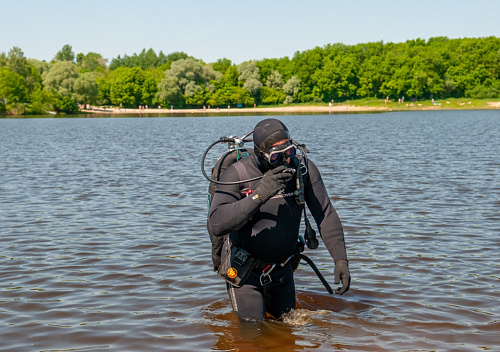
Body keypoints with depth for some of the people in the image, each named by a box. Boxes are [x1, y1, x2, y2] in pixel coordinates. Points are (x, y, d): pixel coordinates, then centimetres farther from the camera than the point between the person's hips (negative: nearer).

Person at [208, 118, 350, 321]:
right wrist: (259, 195, -41)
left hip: (281, 267, 4)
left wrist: (341, 260, -14)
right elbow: (216, 224, -33)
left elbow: (326, 215, -7)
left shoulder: (304, 169, -14)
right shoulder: (237, 174, -23)